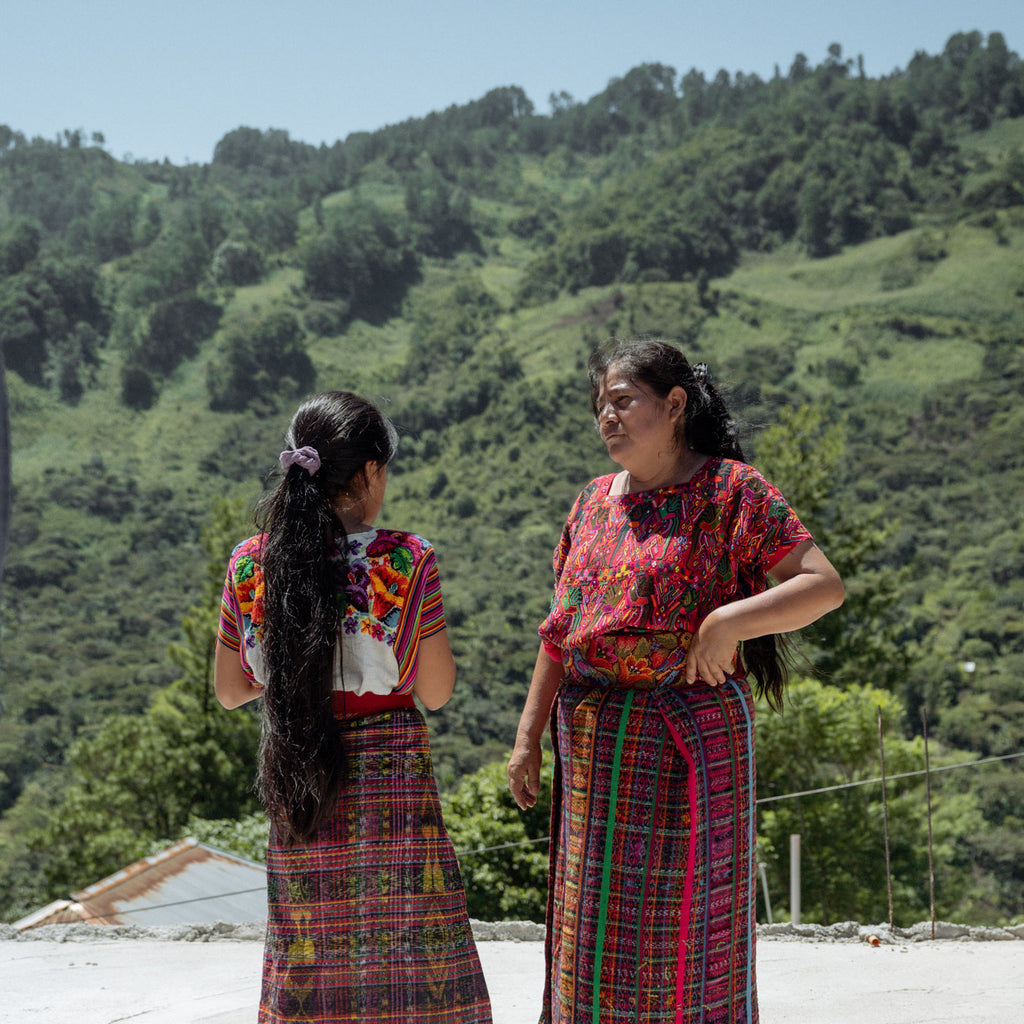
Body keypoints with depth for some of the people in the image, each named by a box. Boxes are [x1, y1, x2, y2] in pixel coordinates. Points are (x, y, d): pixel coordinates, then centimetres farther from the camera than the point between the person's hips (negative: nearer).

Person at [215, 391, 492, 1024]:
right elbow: (436, 691, -4)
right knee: (412, 962, 6)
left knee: (308, 964, 13)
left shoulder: (250, 566, -4)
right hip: (392, 781, -3)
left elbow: (229, 691, 7)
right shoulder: (407, 562, -13)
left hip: (296, 782, 4)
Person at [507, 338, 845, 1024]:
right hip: (592, 748, 6)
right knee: (594, 929, 11)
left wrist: (728, 621, -25)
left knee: (686, 922, 0)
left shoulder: (731, 491, -6)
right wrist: (529, 734, 10)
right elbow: (561, 629, 14)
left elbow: (825, 585, -13)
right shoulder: (595, 502, 12)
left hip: (691, 737, -6)